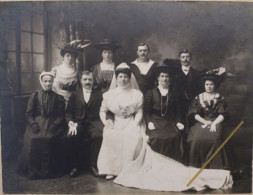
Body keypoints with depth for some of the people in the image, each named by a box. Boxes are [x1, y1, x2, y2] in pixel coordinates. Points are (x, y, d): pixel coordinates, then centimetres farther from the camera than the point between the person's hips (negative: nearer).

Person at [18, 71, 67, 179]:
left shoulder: (58, 98, 11)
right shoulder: (35, 96, 11)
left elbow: (61, 115, 5)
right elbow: (28, 113, 7)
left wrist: (54, 125, -11)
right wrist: (33, 124, -10)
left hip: (52, 124, -1)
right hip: (37, 123, 1)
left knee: (49, 139, -28)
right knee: (33, 139, -26)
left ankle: (50, 170, -12)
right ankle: (33, 170, -9)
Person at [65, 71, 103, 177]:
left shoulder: (99, 94, 17)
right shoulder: (75, 95, 19)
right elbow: (68, 111, 11)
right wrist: (70, 122, -9)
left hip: (93, 122, -1)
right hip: (79, 123, 1)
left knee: (98, 135, -33)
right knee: (72, 136, -30)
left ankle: (94, 165, -15)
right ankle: (75, 165, -12)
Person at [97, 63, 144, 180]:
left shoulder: (137, 94, 8)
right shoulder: (109, 94, 11)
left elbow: (139, 112, 2)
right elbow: (102, 111, 11)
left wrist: (134, 126, -14)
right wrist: (105, 121, -8)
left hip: (132, 123, -1)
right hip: (116, 123, 1)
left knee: (134, 137, -31)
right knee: (110, 135, -30)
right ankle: (111, 170, -21)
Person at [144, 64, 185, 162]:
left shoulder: (173, 94, 19)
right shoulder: (151, 93, 12)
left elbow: (177, 111, 18)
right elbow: (146, 111, 6)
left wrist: (178, 122, 2)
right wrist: (149, 122, -9)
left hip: (169, 121, 2)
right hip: (155, 120, -1)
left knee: (175, 137, -27)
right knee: (157, 138, -29)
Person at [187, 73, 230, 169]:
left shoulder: (219, 98, 13)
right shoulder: (198, 97, 15)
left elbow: (223, 114, 4)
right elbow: (193, 113, 5)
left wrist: (214, 123, -13)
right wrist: (205, 122, -9)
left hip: (215, 122, -1)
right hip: (200, 122, 1)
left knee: (213, 139, -32)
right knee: (197, 139, -30)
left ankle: (214, 167, -18)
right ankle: (197, 166, -15)